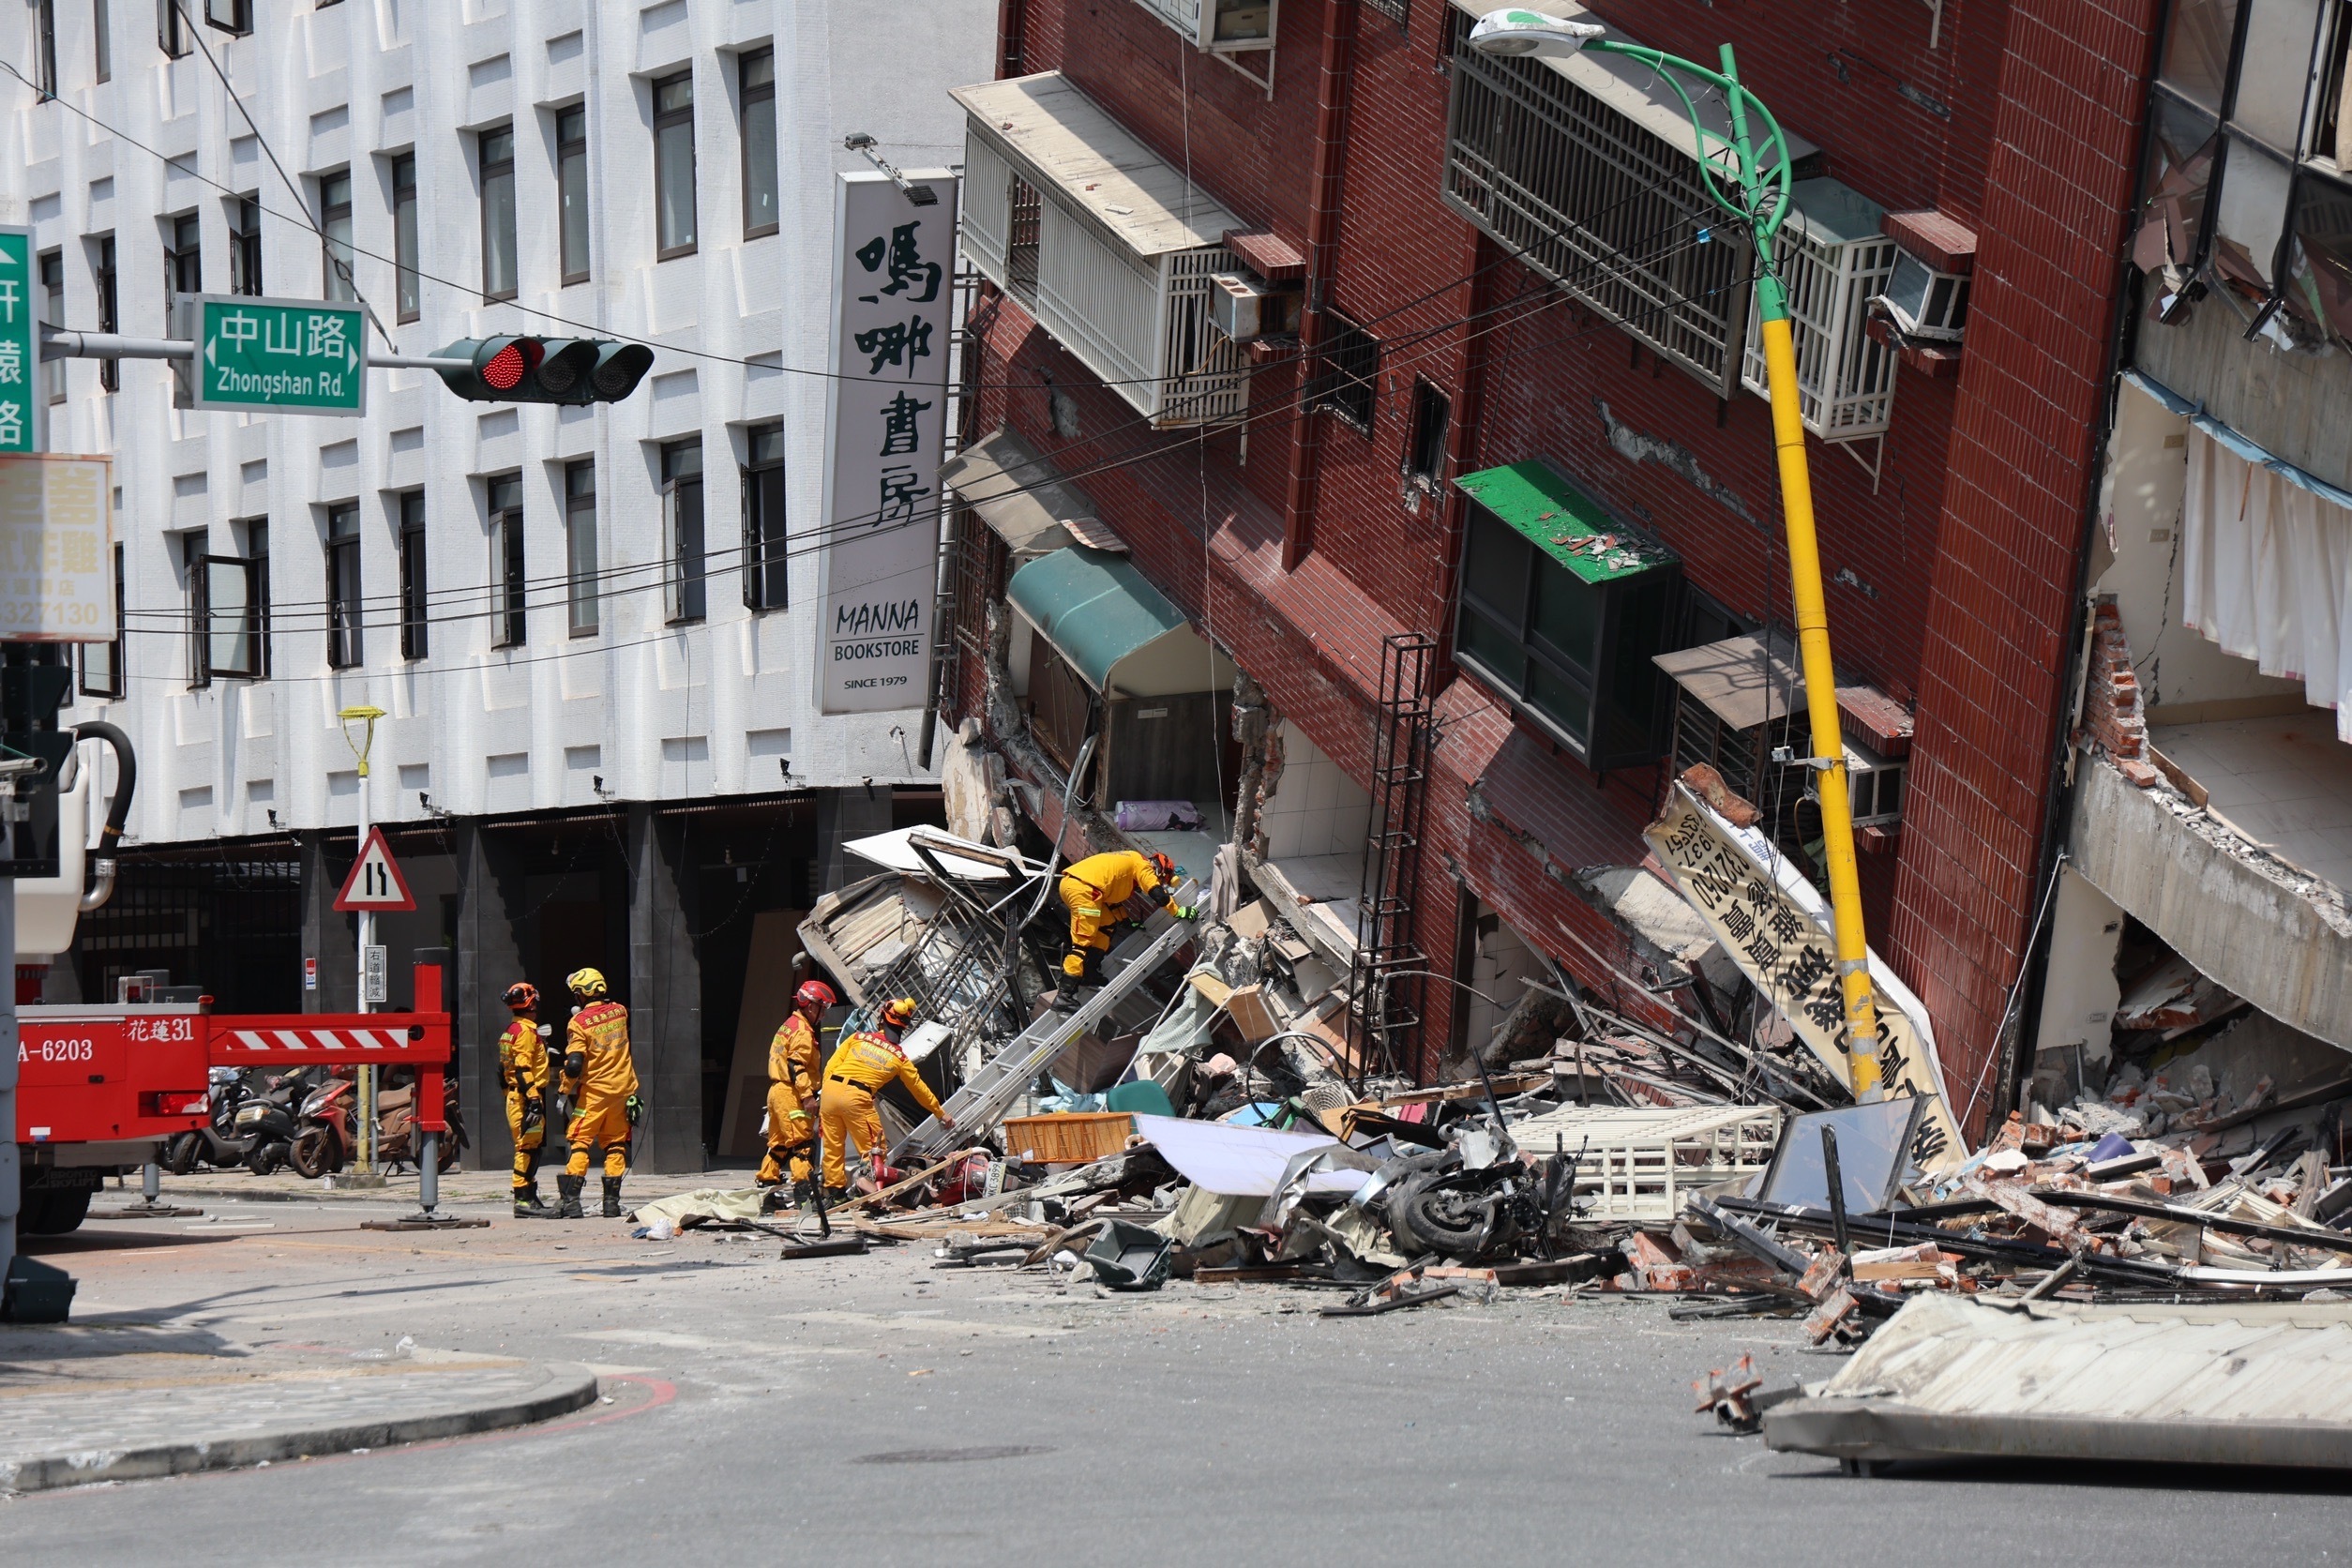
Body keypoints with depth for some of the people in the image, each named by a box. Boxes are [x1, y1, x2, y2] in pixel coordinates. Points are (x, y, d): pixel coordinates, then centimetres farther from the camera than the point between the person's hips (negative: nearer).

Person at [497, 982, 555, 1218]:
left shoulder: (510, 1032, 19)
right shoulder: (526, 1031, -12)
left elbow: (503, 1070, 22)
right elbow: (523, 1069, -21)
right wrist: (533, 1098, -24)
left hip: (515, 1098, 10)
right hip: (526, 1099, -10)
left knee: (530, 1149, 13)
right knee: (528, 1149, -11)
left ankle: (529, 1198, 16)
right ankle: (523, 1200, -14)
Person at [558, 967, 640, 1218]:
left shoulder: (579, 1023, -13)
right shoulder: (620, 1012, 3)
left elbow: (574, 1065, -18)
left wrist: (566, 1090, -1)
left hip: (593, 1092, -4)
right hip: (622, 1090, 4)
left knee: (580, 1142, 1)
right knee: (616, 1144, 9)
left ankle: (571, 1202, -6)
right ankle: (612, 1203, 8)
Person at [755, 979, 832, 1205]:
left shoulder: (789, 1025, 22)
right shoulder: (802, 1030, -10)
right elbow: (797, 1065, -20)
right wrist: (807, 1096, -23)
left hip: (777, 1091, 10)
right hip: (790, 1093, -10)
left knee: (779, 1140, 14)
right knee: (800, 1138, -14)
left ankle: (767, 1180, 18)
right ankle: (803, 1182, -21)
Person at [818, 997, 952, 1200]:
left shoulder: (859, 1037, 11)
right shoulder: (899, 1057, 10)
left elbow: (831, 1065, 7)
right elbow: (919, 1089, 21)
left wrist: (825, 1092, 15)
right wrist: (941, 1113, 34)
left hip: (832, 1087, 3)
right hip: (857, 1098, -3)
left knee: (833, 1145, 13)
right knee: (873, 1148, 8)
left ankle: (834, 1189, 17)